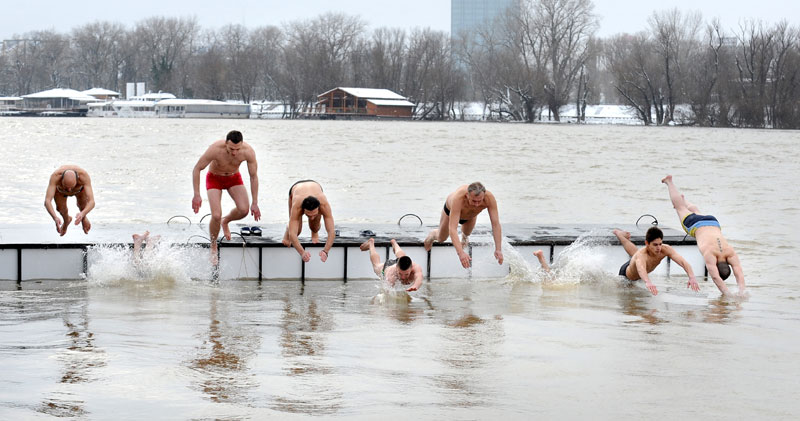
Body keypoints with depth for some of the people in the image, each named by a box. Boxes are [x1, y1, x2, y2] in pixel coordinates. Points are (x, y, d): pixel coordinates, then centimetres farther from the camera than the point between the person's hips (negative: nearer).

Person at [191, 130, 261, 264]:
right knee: (216, 216, -18)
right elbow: (197, 169, -22)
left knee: (243, 210, -18)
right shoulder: (215, 149, -36)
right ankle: (213, 247, 8)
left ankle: (225, 221, 17)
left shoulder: (248, 151, -29)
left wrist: (255, 203, -11)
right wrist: (196, 195, -24)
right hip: (214, 179, -2)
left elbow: (254, 176, -14)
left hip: (234, 178, 3)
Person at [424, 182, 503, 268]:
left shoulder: (489, 198, -44)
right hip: (450, 209, -2)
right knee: (441, 238, 18)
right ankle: (432, 235, 52)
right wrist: (460, 252, -67)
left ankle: (464, 236, 63)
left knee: (467, 233, 27)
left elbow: (496, 224, -42)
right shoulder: (458, 198, -52)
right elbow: (452, 229, -56)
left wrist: (498, 250, -51)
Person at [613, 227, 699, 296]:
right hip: (626, 272, -5)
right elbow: (641, 269, -74)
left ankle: (619, 234, 63)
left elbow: (683, 262, -49)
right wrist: (648, 282, -96)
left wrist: (692, 277, -68)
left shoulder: (665, 249, -39)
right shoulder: (641, 255, -52)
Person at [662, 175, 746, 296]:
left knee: (694, 211, 37)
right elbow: (715, 277, -51)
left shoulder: (731, 254, -38)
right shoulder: (709, 253, -46)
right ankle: (669, 182, 52)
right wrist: (727, 293, -58)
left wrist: (742, 289, -55)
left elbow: (739, 273, -41)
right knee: (680, 208, 26)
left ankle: (683, 200, 71)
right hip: (694, 225, -3)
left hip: (713, 222, 3)